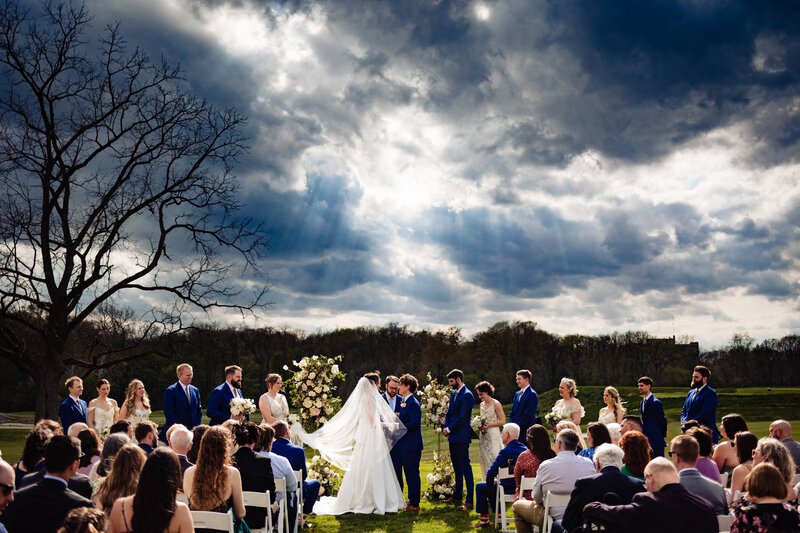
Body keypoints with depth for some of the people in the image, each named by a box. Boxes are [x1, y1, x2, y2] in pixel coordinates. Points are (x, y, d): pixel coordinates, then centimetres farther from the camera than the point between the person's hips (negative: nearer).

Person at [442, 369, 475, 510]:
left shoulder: (467, 395, -14)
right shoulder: (453, 393, 14)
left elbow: (462, 418, -18)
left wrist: (449, 429, -11)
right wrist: (446, 428, 3)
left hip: (461, 437, -9)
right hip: (452, 436, 9)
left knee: (465, 467, -6)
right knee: (457, 467, 17)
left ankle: (469, 500, -4)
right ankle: (457, 495, 27)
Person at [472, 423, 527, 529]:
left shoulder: (505, 452, -22)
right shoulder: (525, 449, 2)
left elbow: (490, 473, -24)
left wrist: (490, 483, -2)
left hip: (508, 489, -8)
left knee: (480, 487, 15)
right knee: (493, 485, 32)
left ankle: (484, 519, 18)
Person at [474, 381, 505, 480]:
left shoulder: (496, 404, -7)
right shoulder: (481, 405, 13)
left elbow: (502, 421, -10)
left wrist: (487, 425, -16)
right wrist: (480, 425, 3)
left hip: (493, 436, -7)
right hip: (484, 437, 7)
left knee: (493, 459, -9)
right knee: (485, 460, 6)